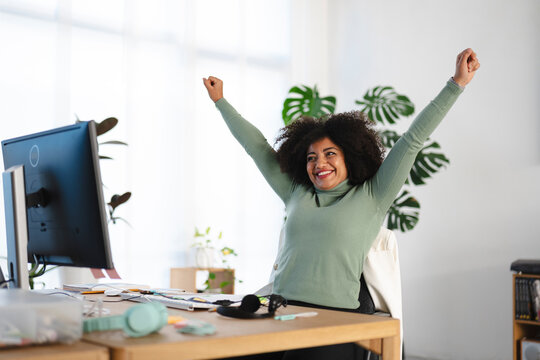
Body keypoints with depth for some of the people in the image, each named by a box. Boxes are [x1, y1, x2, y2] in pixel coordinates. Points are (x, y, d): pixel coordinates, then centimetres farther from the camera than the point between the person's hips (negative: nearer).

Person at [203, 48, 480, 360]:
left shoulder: (371, 198, 9)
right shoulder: (296, 194, 19)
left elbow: (412, 141, 6)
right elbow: (256, 145, 27)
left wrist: (457, 83, 6)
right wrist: (220, 100, 37)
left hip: (336, 319, -3)